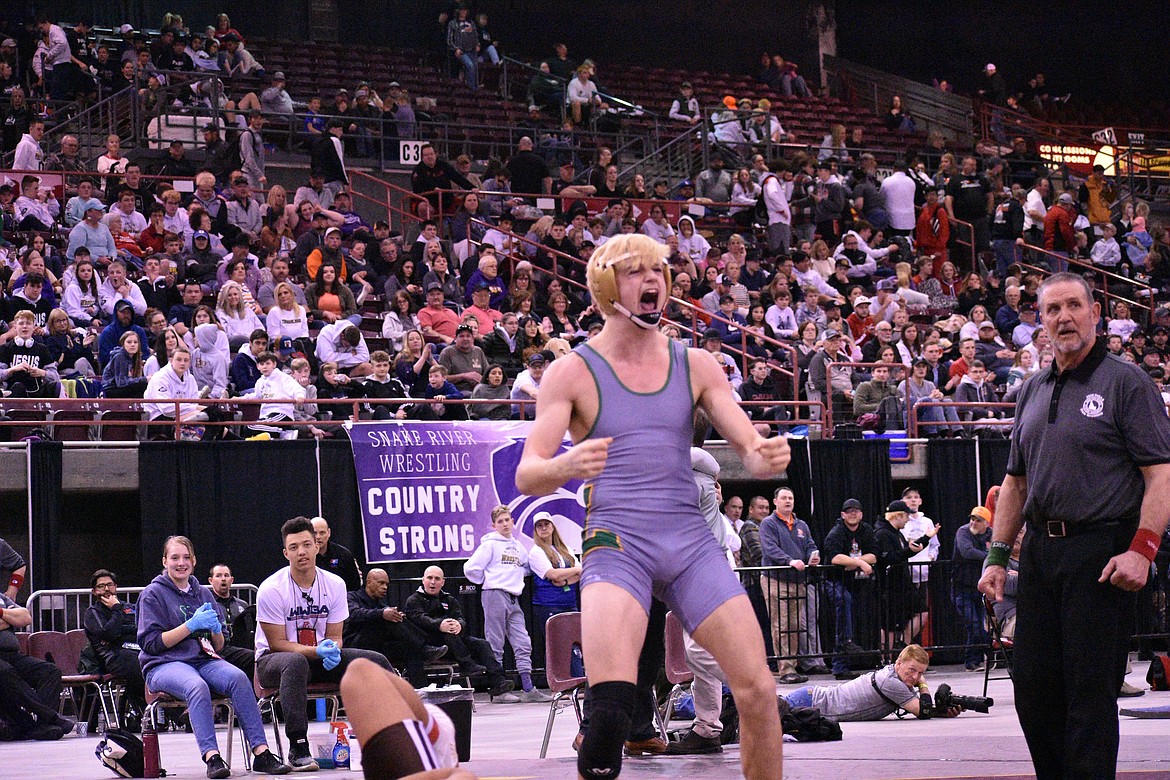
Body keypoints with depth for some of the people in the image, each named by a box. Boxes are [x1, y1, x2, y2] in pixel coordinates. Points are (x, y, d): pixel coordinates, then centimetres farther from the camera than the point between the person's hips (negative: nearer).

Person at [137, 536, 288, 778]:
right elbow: (151, 643, -7)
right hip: (164, 665, -4)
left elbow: (219, 646, 19)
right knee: (197, 686, -38)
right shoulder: (153, 594, 4)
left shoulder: (203, 593, 18)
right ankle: (211, 757, -46)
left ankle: (261, 751, -35)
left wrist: (216, 630, -5)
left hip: (204, 660, 4)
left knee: (238, 678, -29)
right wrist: (191, 625, -13)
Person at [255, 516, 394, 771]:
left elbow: (335, 636, 5)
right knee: (295, 663, -43)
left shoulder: (334, 585, -1)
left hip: (321, 656, 5)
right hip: (273, 659, -5)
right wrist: (316, 652, -28)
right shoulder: (271, 589, -16)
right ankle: (298, 748, -44)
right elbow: (277, 644, -15)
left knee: (377, 662, -12)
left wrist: (332, 649, -21)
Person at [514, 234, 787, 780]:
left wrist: (767, 457, -16)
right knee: (612, 705, -25)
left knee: (758, 691, -6)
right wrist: (565, 465, -29)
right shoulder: (573, 371, 1)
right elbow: (526, 476, -4)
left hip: (690, 540, 4)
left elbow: (751, 451, 10)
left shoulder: (696, 365, 12)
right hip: (616, 541, -4)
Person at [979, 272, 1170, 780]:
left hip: (1101, 550, -7)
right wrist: (997, 556, 15)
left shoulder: (1125, 382, -2)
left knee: (1091, 689, -7)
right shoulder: (1032, 392, 17)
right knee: (1033, 685, 7)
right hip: (1040, 549, 7)